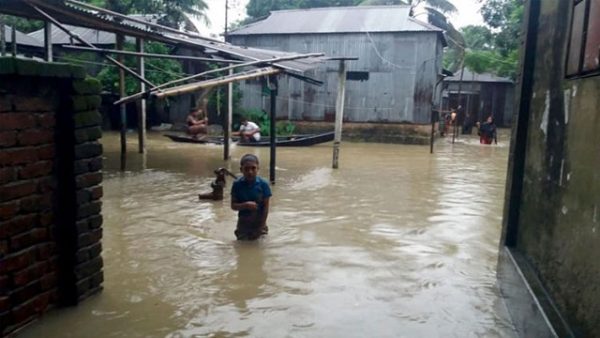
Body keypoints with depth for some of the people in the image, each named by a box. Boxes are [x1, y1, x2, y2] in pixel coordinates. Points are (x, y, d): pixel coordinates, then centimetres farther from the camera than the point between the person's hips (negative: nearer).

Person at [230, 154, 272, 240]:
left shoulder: (263, 184, -15)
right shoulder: (237, 184, -12)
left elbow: (266, 207, -11)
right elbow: (233, 205, -9)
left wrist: (262, 226, -12)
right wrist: (246, 205, -27)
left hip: (259, 220, -1)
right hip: (243, 220, 1)